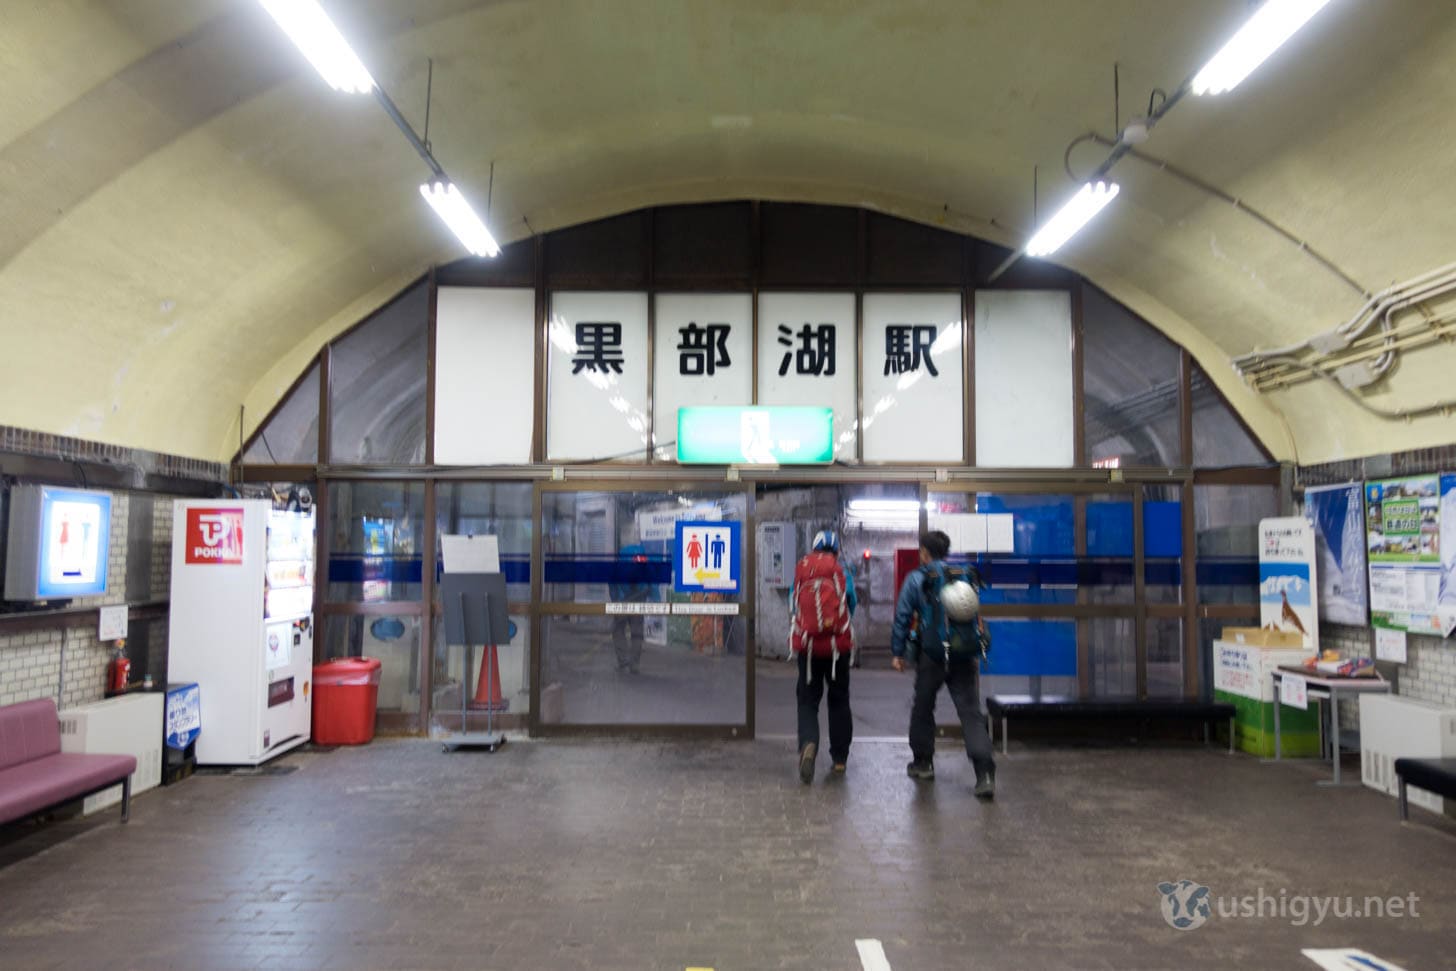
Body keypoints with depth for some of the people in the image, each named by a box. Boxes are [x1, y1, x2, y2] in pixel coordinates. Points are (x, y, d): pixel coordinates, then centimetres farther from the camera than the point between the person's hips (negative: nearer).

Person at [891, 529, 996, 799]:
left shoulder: (917, 579, -1)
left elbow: (902, 616, -3)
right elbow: (977, 616, 16)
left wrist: (897, 652, 3)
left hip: (932, 657, -2)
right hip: (964, 657, 3)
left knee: (922, 708, 17)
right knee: (971, 712, -1)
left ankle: (922, 762, 27)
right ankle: (984, 772, -15)